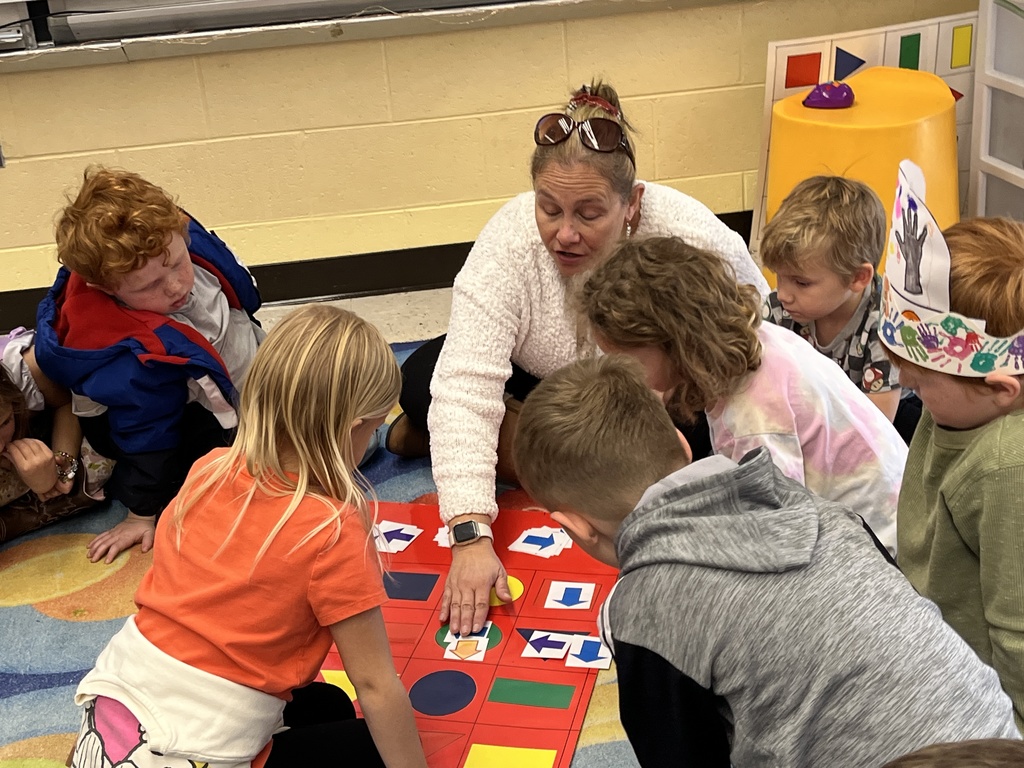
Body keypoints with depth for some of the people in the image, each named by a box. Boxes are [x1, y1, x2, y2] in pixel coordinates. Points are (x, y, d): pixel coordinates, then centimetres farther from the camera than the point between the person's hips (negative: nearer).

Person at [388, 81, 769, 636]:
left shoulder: (696, 242, -33)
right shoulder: (509, 243, -33)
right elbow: (467, 387, -40)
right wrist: (471, 537, -49)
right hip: (541, 383, -1)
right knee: (423, 375, -20)